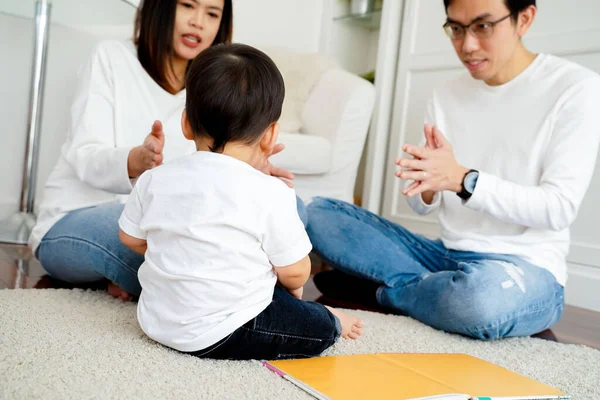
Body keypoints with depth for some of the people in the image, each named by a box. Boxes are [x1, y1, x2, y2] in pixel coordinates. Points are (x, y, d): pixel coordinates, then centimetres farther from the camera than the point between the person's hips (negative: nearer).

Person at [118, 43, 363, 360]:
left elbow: (132, 239, 10)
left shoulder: (154, 180, -4)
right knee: (321, 327, 13)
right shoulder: (269, 193, -19)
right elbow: (296, 273, -11)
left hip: (157, 322, 7)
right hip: (222, 334, -6)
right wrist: (291, 288, 13)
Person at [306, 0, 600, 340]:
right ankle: (441, 290, -11)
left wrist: (461, 179, -27)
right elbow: (423, 205, 6)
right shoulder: (446, 97, 7)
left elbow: (560, 208, -15)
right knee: (321, 213, -5)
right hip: (446, 256, 5)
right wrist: (428, 184, -18)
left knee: (485, 292, -41)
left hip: (526, 270, -4)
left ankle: (381, 291, -10)